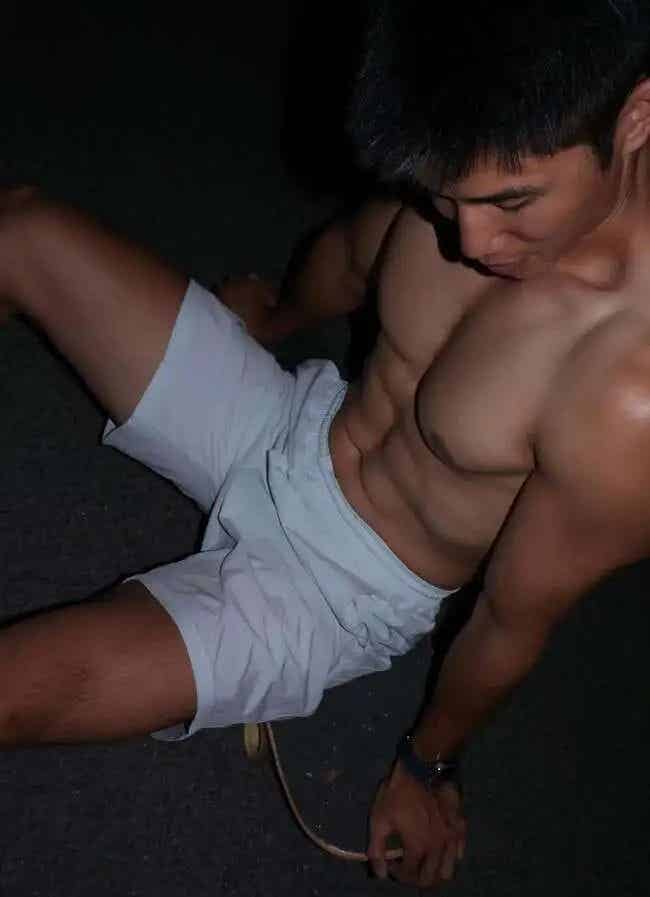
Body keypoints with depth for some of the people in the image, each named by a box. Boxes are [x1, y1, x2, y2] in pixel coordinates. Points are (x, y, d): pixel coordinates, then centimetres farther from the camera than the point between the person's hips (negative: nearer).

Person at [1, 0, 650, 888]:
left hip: (335, 585, -5)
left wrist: (427, 766, 1)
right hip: (288, 421, 6)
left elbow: (513, 621, -18)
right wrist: (271, 319, 28)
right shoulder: (486, 156, -18)